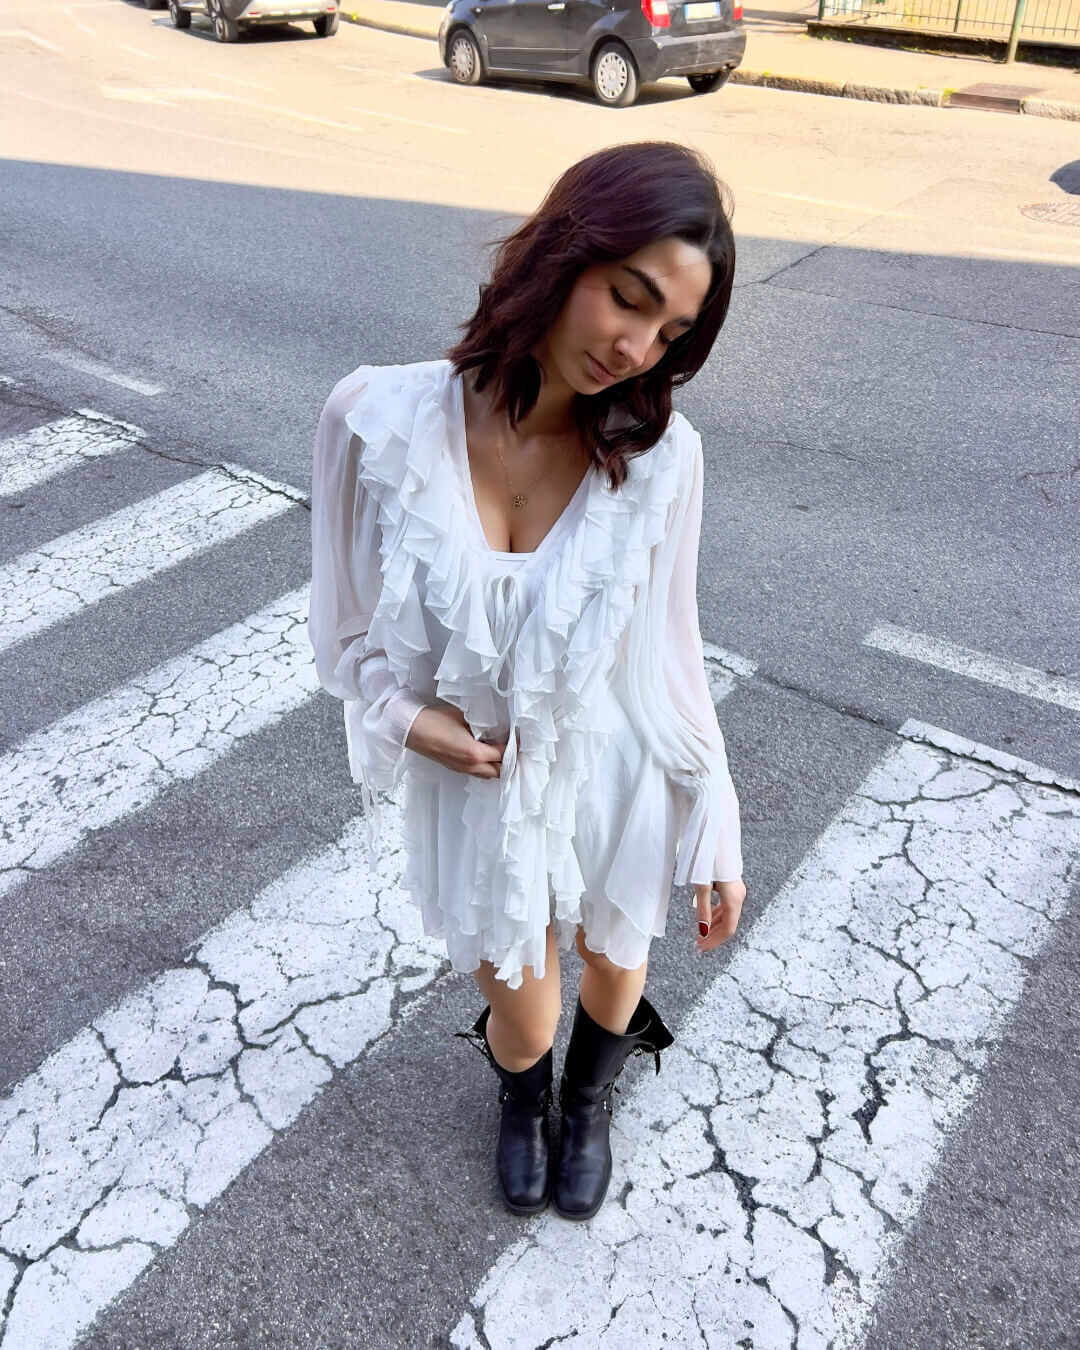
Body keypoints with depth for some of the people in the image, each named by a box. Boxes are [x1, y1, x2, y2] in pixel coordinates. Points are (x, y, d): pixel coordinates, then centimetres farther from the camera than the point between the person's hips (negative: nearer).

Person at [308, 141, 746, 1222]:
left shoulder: (659, 454, -19)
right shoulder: (379, 421, -20)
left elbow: (672, 654, -8)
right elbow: (350, 631, -5)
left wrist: (716, 835, -4)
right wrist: (410, 718, -22)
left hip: (616, 783, 1)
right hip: (477, 790, 0)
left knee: (613, 974, 26)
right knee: (521, 1020, 21)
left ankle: (588, 1100, 65)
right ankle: (521, 1100, 62)